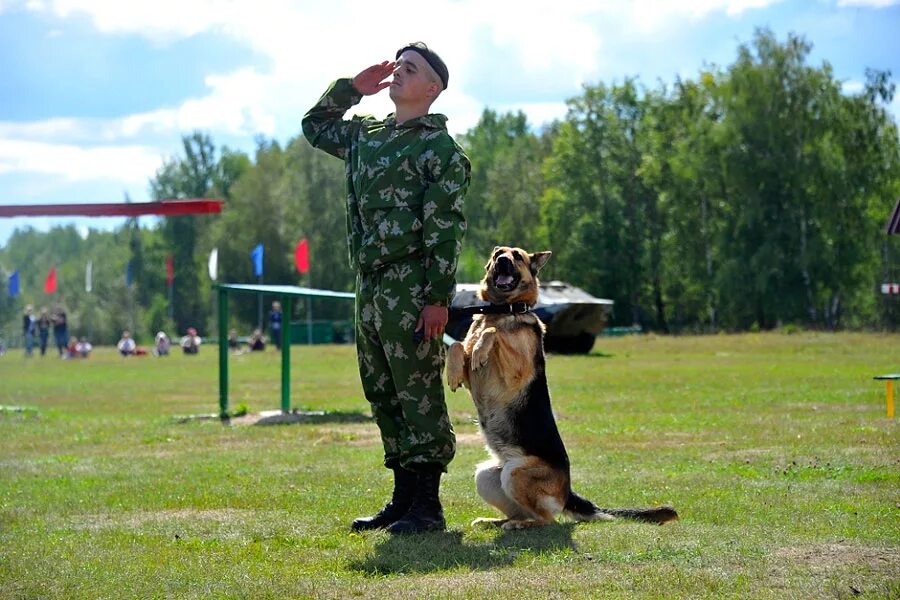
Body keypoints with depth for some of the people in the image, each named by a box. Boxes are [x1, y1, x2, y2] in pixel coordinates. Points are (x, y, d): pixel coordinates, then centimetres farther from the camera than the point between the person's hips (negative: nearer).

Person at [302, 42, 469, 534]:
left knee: (418, 394, -6)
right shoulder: (366, 135, 16)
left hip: (411, 285, -8)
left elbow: (445, 230, -12)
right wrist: (352, 87, 18)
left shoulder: (439, 147, -7)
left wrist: (438, 298, -18)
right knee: (383, 395, 11)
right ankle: (403, 497, 18)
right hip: (370, 284, 8)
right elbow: (315, 126, 33)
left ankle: (427, 505, -2)